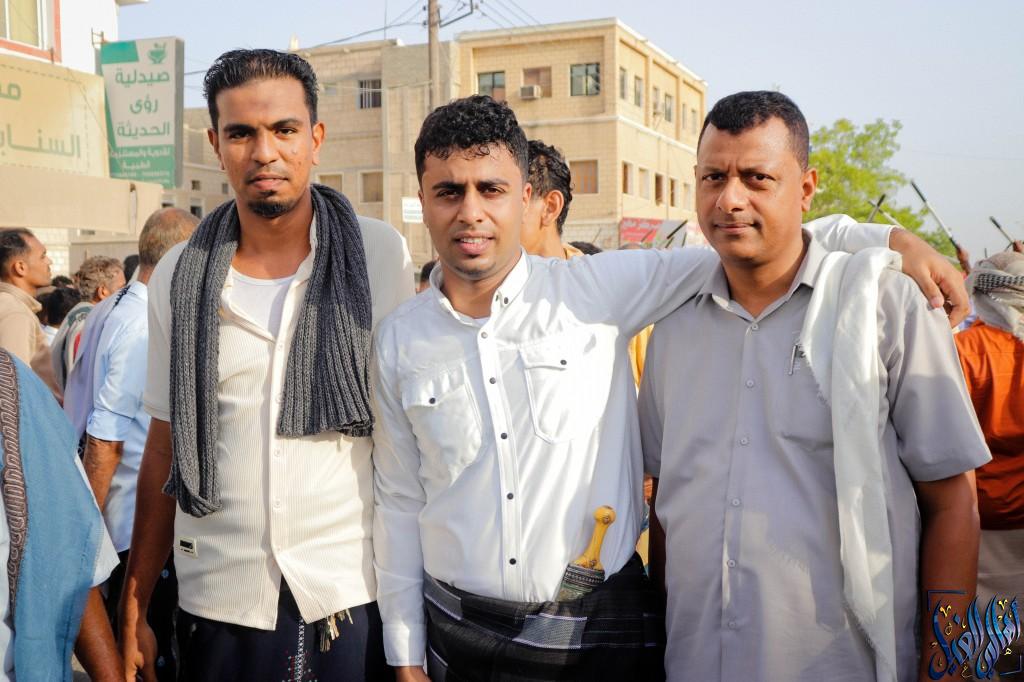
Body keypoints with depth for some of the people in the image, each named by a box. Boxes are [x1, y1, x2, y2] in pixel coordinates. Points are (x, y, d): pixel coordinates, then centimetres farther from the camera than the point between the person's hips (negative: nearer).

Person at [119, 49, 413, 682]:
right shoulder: (178, 277, 1)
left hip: (356, 592, -1)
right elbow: (165, 447, 7)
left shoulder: (383, 254, -5)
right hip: (218, 599, 2)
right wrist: (134, 606, 6)